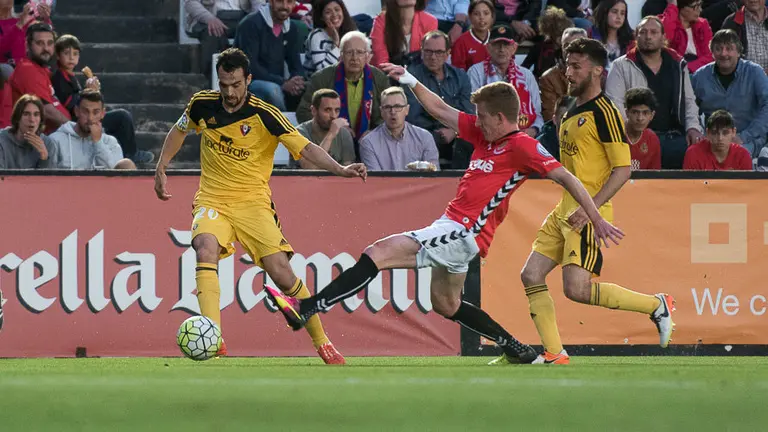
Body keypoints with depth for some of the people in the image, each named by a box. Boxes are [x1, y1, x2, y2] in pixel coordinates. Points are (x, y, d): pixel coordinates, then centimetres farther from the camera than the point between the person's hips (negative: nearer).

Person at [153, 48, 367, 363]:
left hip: (253, 202, -2)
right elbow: (179, 130, 20)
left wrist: (340, 169, -34)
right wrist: (161, 167, 16)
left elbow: (306, 148, -19)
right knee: (206, 248, -31)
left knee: (280, 272, -16)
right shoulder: (202, 104, -2)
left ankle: (322, 342, 6)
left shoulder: (265, 115, -13)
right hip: (212, 200, 2)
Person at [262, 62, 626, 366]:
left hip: (463, 232, -10)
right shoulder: (485, 135, 14)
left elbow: (564, 176, -12)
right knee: (445, 305, 25)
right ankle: (519, 352, 32)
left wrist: (596, 219, -15)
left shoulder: (522, 147, -10)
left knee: (378, 253, -18)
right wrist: (409, 81, 13)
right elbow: (440, 111, 22)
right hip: (451, 228, 10)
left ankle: (305, 309, -22)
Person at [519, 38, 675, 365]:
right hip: (563, 212, 9)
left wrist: (590, 207, -22)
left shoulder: (604, 112, -11)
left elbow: (623, 169, -15)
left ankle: (657, 305, -3)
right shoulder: (571, 114, 17)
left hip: (588, 216, -9)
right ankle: (554, 354, 4)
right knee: (531, 276, 0)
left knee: (577, 289, -18)